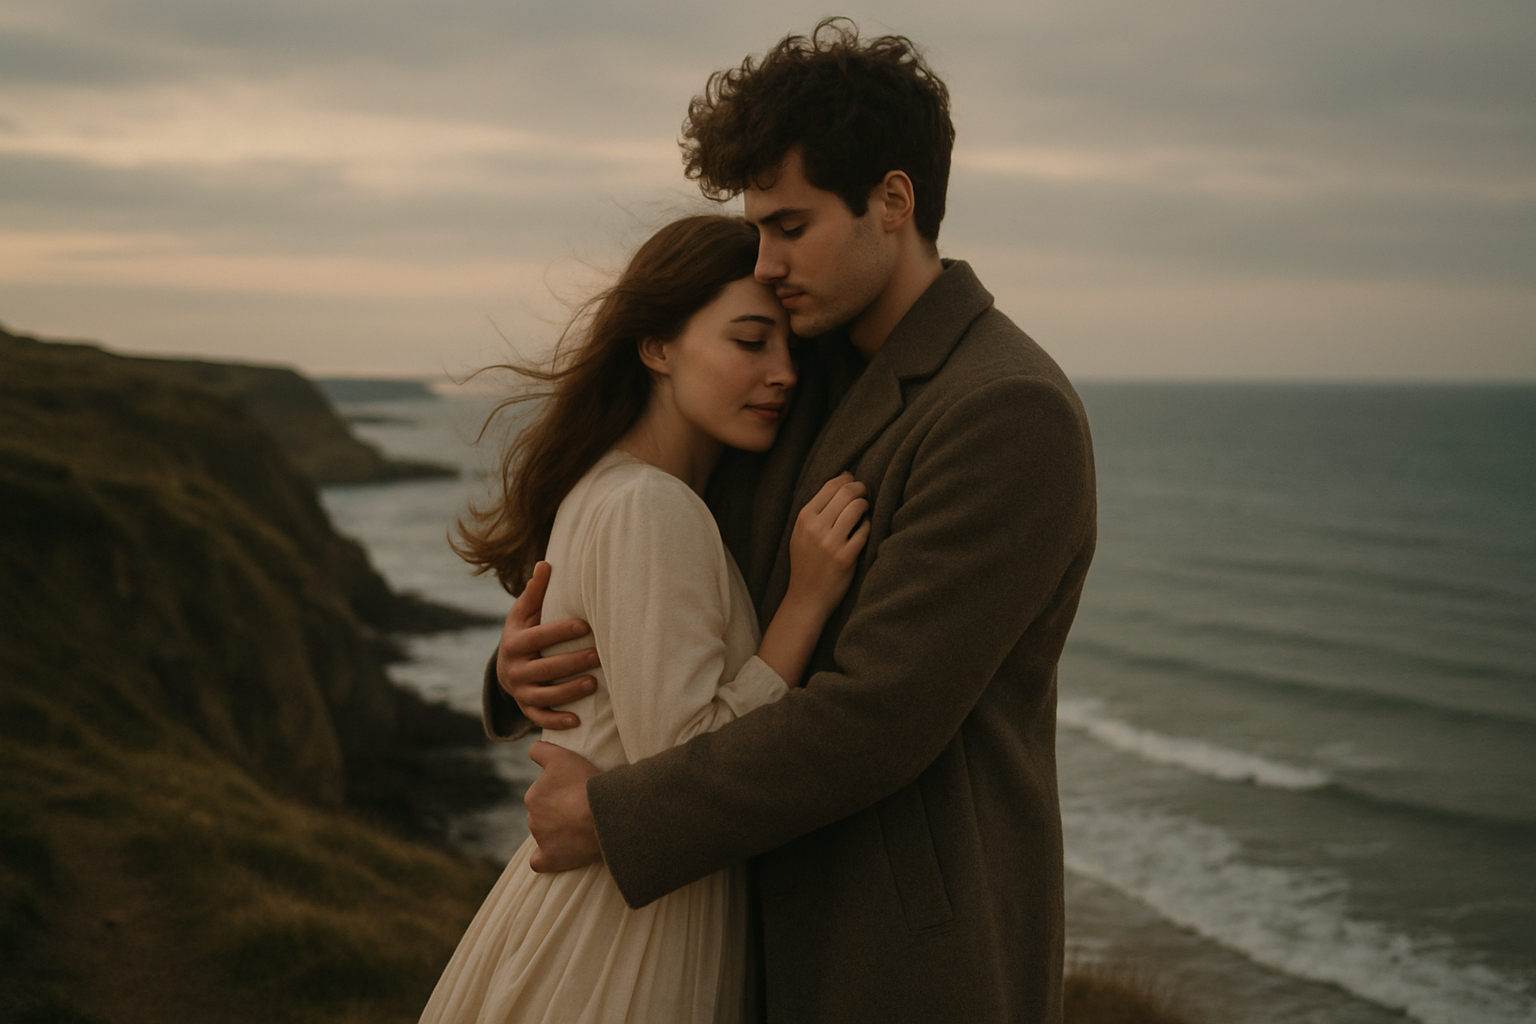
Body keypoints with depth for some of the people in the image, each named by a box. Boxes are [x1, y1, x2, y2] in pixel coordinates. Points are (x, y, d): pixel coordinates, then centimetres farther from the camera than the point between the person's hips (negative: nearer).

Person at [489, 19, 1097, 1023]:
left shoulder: (1013, 416, -21)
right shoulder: (811, 377, 7)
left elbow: (877, 717, -25)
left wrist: (610, 817, -17)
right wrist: (528, 663, -8)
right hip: (795, 933, 8)